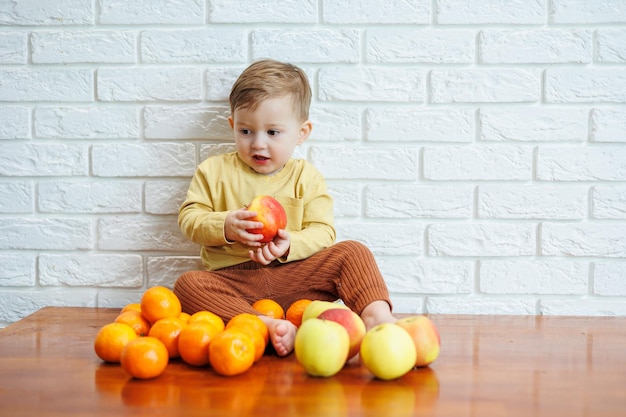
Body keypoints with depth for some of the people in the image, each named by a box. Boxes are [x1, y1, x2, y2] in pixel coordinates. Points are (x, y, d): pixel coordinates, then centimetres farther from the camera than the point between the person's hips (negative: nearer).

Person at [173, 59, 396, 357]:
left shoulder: (306, 177, 9)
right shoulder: (214, 171, 11)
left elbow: (322, 231, 2)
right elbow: (189, 218, 7)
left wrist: (291, 245, -19)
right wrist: (224, 227, -14)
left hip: (292, 275, 1)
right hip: (233, 280, 0)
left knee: (353, 253, -17)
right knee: (187, 285, -32)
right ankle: (266, 325, -48)